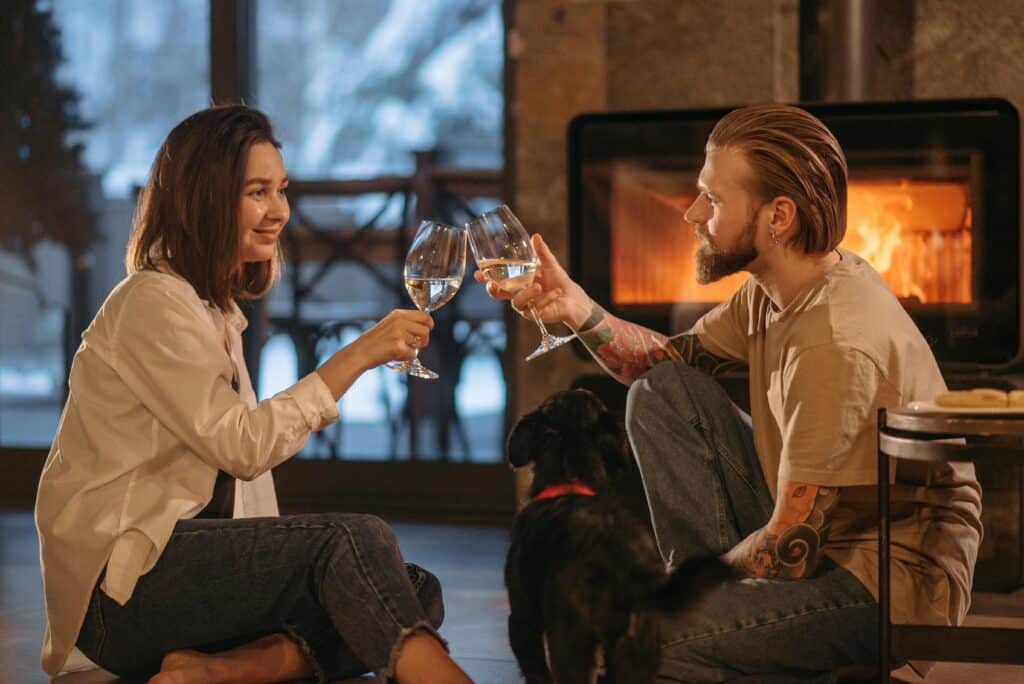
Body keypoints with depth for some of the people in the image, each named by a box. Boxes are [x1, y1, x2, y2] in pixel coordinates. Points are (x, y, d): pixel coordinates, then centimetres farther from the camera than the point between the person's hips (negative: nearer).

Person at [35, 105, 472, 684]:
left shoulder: (218, 309, 20)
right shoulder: (152, 303, -10)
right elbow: (243, 444, -18)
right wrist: (358, 356, -17)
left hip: (194, 563, 9)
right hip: (124, 586, -9)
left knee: (418, 592, -11)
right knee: (356, 538, -27)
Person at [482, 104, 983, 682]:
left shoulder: (837, 343, -28)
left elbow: (789, 552, -25)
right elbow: (669, 361, 15)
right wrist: (579, 309, -3)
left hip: (892, 585, -9)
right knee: (660, 392, 5)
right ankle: (721, 591, 3)